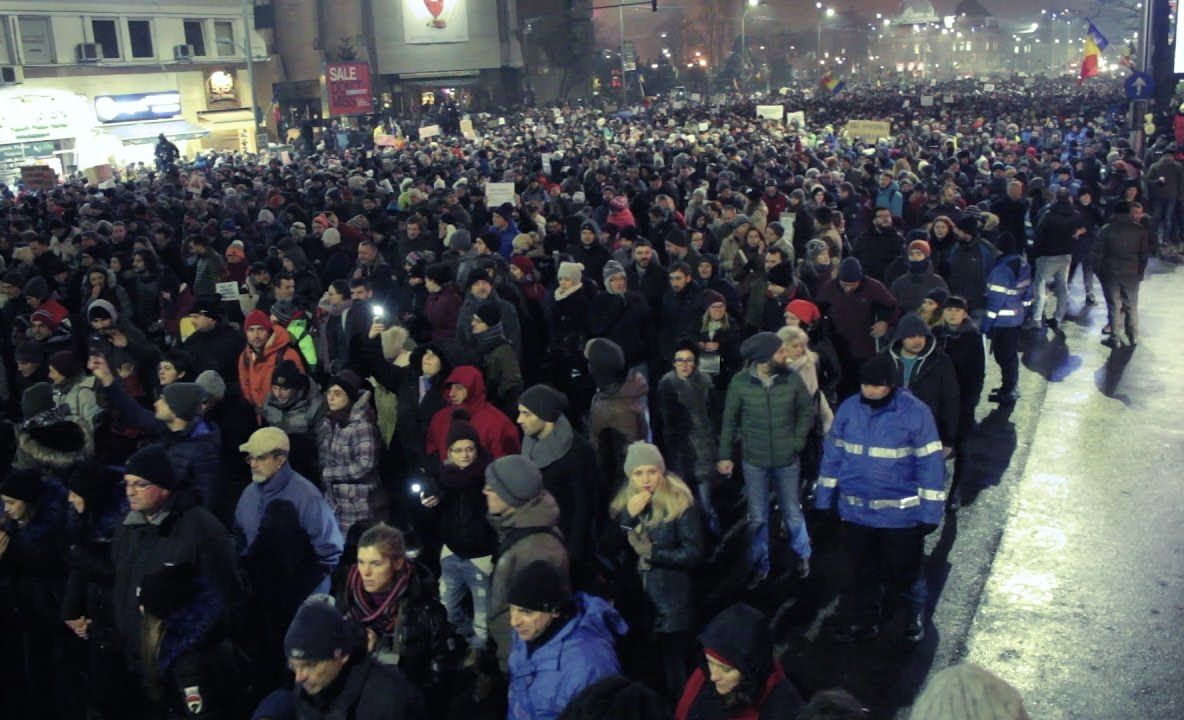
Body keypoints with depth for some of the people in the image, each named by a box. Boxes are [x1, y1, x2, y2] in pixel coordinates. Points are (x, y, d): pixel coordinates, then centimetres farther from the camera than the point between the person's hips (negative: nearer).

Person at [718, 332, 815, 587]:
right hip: (754, 461, 0)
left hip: (787, 460, 0)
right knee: (757, 518, 12)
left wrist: (797, 442, -5)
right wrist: (725, 455, -2)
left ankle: (803, 555, 41)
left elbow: (807, 411, 2)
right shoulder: (740, 382, -12)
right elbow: (730, 420, -3)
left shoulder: (792, 379, -11)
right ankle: (760, 567, 29)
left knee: (792, 513, 15)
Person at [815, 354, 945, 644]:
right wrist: (823, 500, 6)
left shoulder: (916, 412, -14)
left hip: (900, 513, -3)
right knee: (860, 572, 17)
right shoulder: (848, 408, -3)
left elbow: (930, 463, -11)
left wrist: (930, 511, -11)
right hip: (854, 510, 3)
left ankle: (915, 613, 42)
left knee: (900, 573, 12)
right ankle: (863, 622, 38)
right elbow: (833, 455, 4)